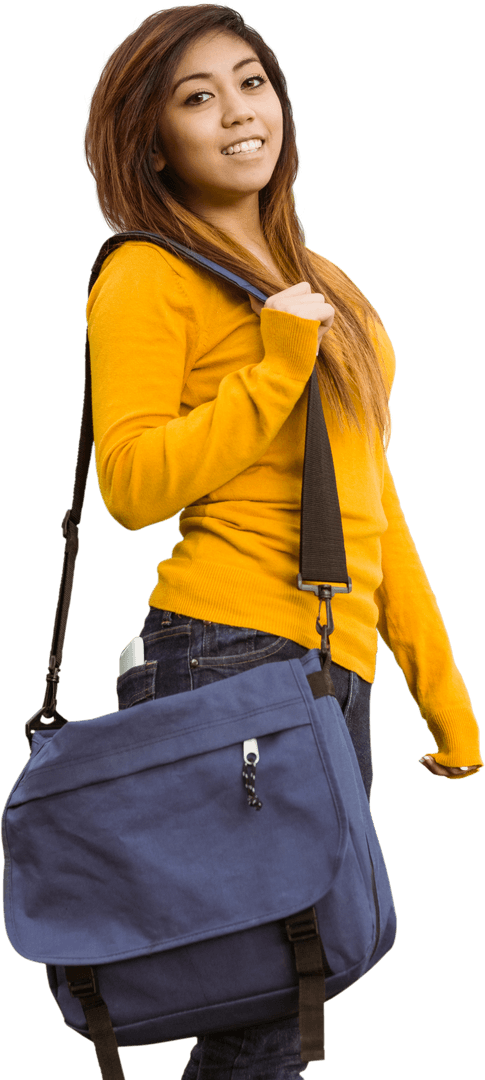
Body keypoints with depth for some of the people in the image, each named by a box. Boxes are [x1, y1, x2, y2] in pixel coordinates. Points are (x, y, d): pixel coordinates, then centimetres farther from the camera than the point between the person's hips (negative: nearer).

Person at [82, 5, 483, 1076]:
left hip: (341, 670, 8)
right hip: (232, 655, -7)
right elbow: (133, 485, -11)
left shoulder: (321, 287, 22)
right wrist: (279, 371, -15)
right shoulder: (147, 274, -1)